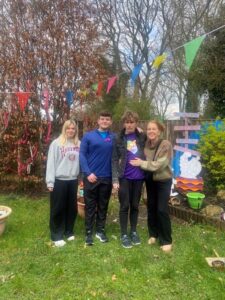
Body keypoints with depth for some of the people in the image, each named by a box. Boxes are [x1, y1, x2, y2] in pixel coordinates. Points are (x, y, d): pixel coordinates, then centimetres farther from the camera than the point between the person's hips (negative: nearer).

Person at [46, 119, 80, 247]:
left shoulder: (79, 144, 4)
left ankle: (69, 232, 32)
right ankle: (57, 236, 20)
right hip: (59, 181, -4)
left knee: (72, 208, 14)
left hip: (73, 180, 4)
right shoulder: (56, 143, -6)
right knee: (58, 209, 6)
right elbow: (51, 163, -7)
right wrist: (50, 181, -10)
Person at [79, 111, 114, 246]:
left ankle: (101, 230, 27)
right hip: (91, 176, -2)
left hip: (107, 178, 2)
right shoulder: (88, 136, -1)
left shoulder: (114, 138, 5)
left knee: (103, 206, 13)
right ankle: (89, 232, 18)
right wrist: (88, 173, -11)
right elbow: (82, 155, -4)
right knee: (90, 206, 7)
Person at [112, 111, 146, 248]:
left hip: (139, 177, 2)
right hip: (124, 177, -2)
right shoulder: (119, 139, -1)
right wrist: (115, 178, -11)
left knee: (135, 205, 14)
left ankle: (134, 231, 29)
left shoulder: (142, 137, 4)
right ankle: (124, 234, 19)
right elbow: (115, 160, -4)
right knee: (125, 206, 6)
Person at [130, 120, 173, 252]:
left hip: (163, 181, -5)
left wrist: (142, 163, -21)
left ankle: (167, 241, 12)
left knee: (162, 210, -5)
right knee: (151, 207, 12)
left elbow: (160, 164, -26)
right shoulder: (146, 144, -3)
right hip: (150, 180, 5)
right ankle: (153, 234, 31)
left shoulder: (166, 145, -19)